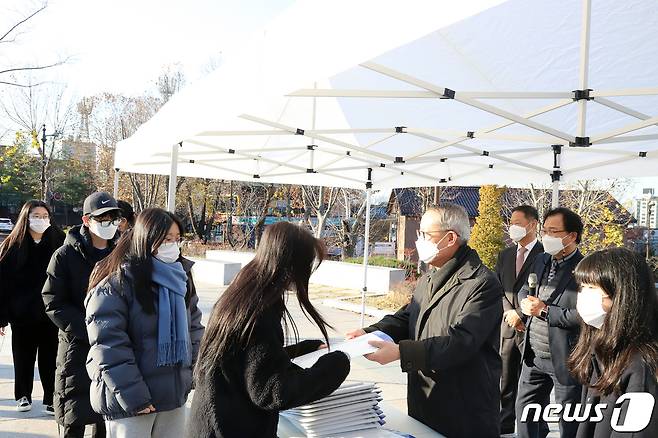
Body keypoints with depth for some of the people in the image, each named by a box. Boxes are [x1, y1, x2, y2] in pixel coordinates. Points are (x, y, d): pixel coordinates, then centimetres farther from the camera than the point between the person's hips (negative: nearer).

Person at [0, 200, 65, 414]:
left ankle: (51, 399, 16)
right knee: (23, 357, 14)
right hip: (22, 314, 1)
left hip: (51, 314, -1)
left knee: (50, 358, 5)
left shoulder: (59, 243, -1)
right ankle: (23, 396, 32)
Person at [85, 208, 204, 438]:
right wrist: (132, 396, -20)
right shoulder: (116, 282, -15)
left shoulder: (180, 278, 6)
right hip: (127, 401, -6)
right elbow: (109, 345, -19)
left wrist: (197, 372, 4)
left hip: (175, 394, 6)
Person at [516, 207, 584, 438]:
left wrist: (545, 311, -20)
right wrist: (527, 303, -6)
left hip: (565, 359, -7)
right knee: (525, 409, 19)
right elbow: (523, 291, 16)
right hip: (533, 356, 7)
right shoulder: (541, 261, 7)